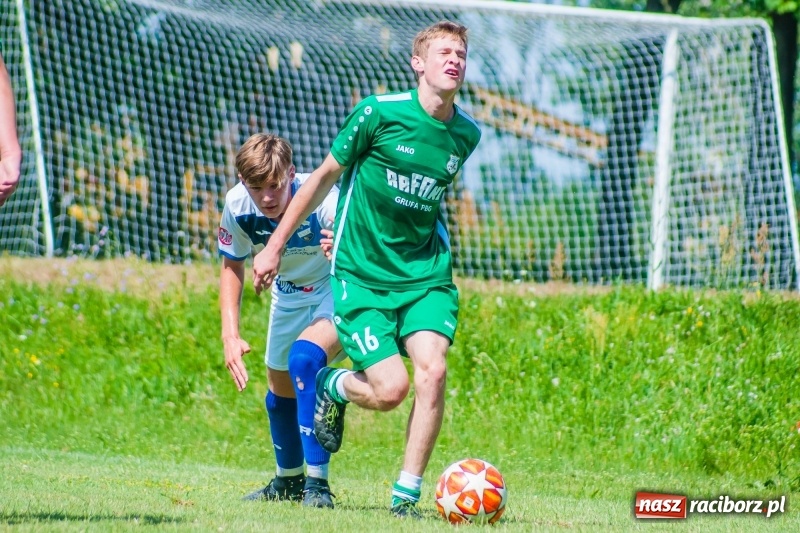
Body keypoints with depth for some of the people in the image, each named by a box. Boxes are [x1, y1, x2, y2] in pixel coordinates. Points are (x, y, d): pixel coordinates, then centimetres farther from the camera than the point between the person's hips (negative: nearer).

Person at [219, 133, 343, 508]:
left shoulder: (321, 201, -36)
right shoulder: (238, 205, -21)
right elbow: (232, 265, -3)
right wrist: (230, 334, -11)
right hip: (289, 293, 6)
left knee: (304, 358, -31)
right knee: (280, 393, 18)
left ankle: (317, 483, -25)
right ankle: (288, 481, 45)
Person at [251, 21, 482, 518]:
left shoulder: (466, 134, 2)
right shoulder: (379, 112, -11)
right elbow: (326, 176, 1)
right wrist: (275, 246, 6)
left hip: (426, 273, 3)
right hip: (362, 274, -3)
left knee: (432, 369, -20)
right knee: (390, 390, -13)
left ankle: (407, 492, -7)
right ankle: (332, 385, 23)